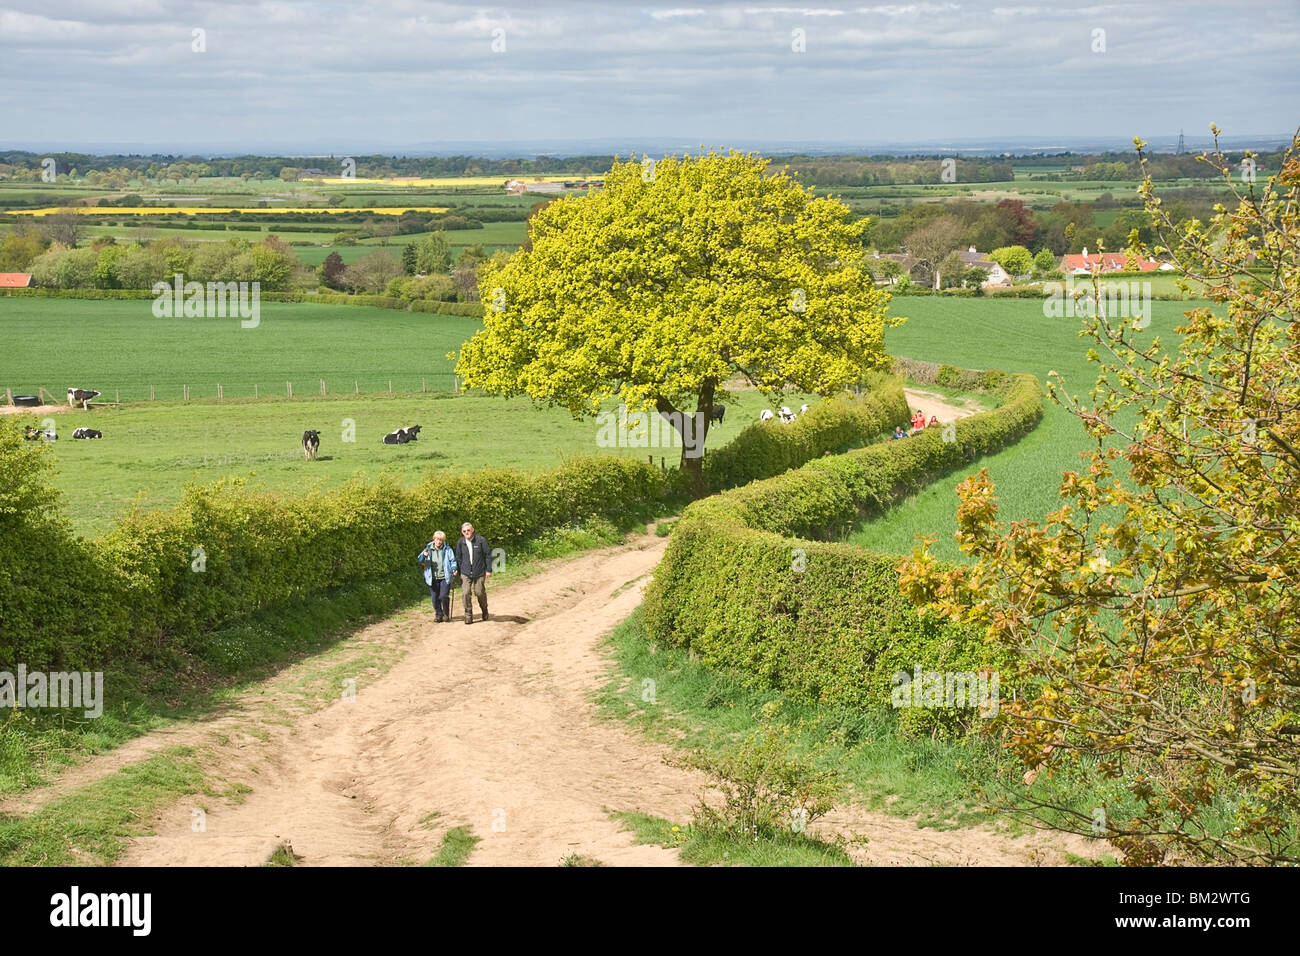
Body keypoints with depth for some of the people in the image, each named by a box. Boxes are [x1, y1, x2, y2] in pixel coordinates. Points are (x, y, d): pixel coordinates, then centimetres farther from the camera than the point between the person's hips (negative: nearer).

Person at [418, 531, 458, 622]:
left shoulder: (447, 549, 3)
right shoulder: (428, 549, 7)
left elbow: (452, 560, 5)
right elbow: (420, 560, 4)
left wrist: (454, 569, -14)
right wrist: (424, 555, -17)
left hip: (444, 578, -2)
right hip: (433, 578, 2)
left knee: (444, 596, -11)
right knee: (435, 598, 4)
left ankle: (446, 614, 11)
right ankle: (439, 615, 20)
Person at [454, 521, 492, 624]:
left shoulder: (481, 540, -6)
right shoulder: (460, 543, 2)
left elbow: (488, 555, -1)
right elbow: (458, 558, 11)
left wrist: (489, 569, -3)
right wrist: (458, 571, 8)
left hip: (479, 573, -2)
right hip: (466, 573, 2)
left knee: (480, 593, 5)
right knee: (466, 593, -9)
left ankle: (485, 611, 32)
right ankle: (468, 615, -1)